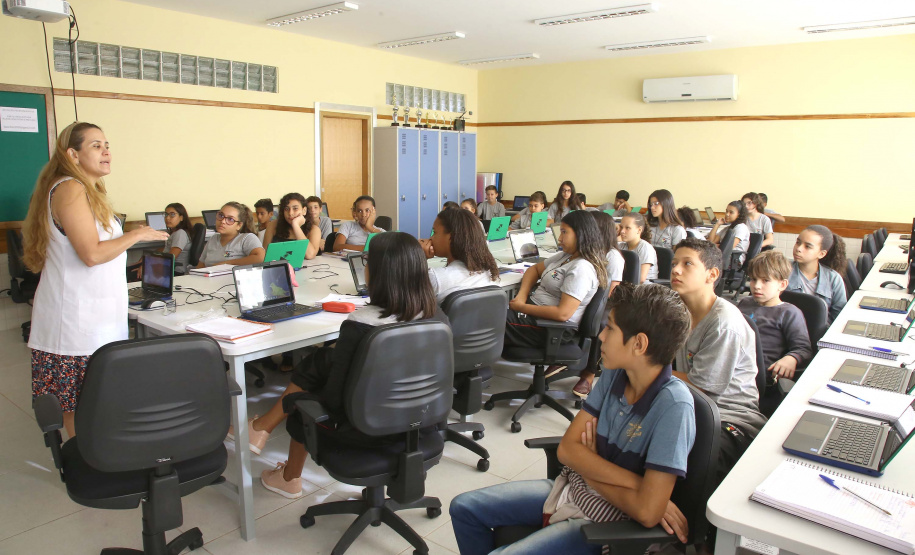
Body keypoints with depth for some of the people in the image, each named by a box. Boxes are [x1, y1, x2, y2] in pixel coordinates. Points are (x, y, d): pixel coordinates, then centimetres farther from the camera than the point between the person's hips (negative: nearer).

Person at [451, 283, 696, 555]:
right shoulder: (614, 376, -6)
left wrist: (590, 469, -12)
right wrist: (638, 484, -20)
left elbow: (647, 511, -30)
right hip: (569, 489, 7)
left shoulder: (673, 405, -26)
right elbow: (567, 448, -7)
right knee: (464, 507, 8)